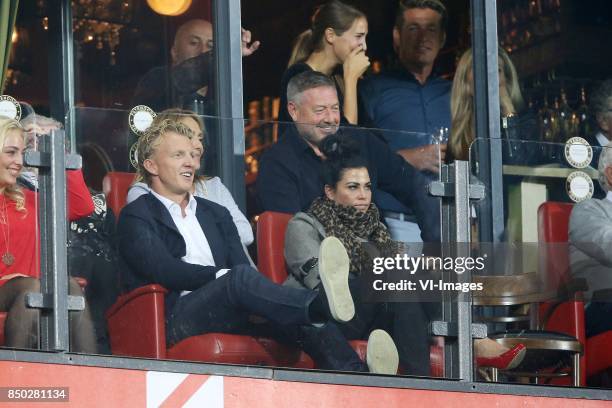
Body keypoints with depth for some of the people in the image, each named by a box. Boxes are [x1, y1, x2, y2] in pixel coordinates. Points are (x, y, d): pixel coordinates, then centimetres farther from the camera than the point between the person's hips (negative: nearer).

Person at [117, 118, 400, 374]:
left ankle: (356, 376, -49)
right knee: (242, 276, -34)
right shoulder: (136, 217, 10)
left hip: (235, 316, 6)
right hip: (174, 319, -6)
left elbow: (240, 262, 15)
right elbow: (165, 270, -7)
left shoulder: (216, 214, 30)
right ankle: (323, 304, -59)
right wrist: (223, 276, -15)